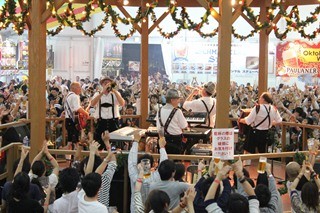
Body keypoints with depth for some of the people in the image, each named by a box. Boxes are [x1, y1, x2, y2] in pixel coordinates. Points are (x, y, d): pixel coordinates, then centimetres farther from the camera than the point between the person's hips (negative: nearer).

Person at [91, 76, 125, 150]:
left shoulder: (115, 94, 8)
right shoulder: (98, 94, 9)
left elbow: (122, 104, -12)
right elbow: (92, 104, -13)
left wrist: (114, 91, -18)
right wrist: (103, 92, -19)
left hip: (113, 122, 0)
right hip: (101, 122, 0)